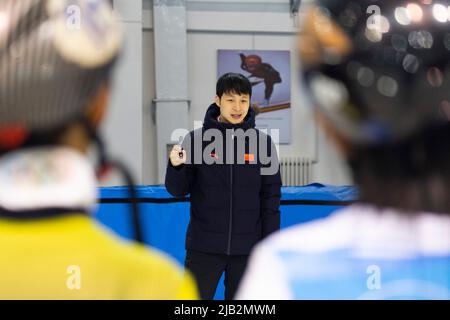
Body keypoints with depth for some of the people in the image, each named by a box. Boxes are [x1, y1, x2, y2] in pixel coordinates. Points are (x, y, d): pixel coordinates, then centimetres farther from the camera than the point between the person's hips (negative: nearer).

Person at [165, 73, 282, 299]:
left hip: (246, 249, 1)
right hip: (204, 246, -1)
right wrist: (176, 167, -21)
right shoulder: (197, 139, -2)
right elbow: (178, 190, 0)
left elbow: (270, 199, 4)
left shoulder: (262, 142, 1)